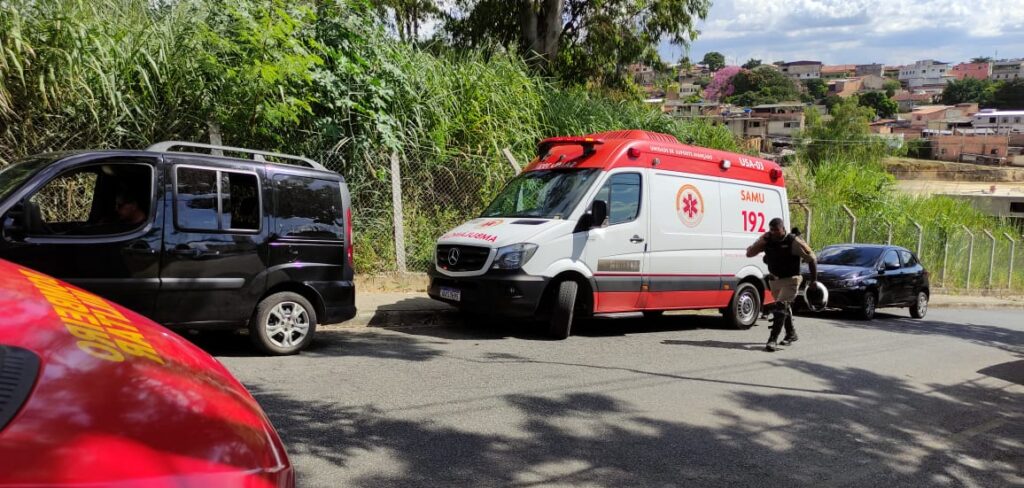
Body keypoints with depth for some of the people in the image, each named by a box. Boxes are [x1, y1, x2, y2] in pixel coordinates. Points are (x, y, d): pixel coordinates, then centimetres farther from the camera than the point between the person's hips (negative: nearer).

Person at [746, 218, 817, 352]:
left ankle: (772, 340, -20)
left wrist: (813, 279, -3)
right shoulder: (766, 240, -3)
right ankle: (791, 334, 38)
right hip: (774, 280, 6)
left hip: (790, 280, -6)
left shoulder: (793, 241, -16)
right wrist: (761, 241, -19)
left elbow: (811, 258, -7)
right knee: (785, 307, 21)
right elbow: (749, 253, -5)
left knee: (780, 307, -17)